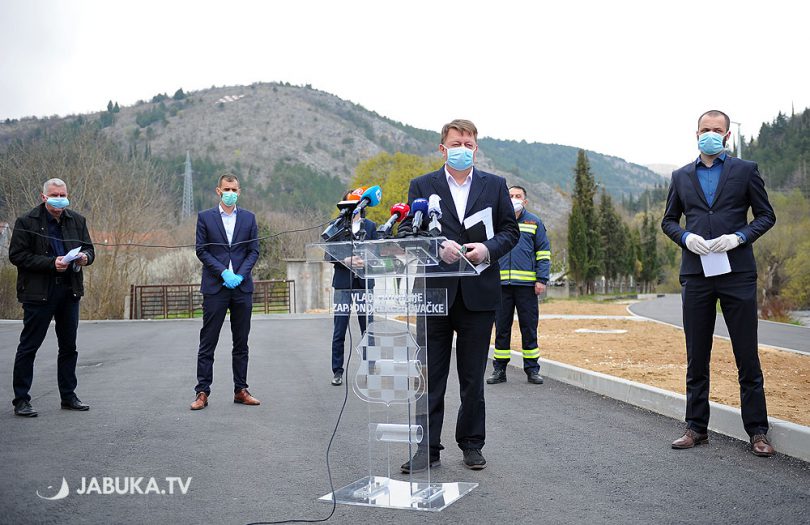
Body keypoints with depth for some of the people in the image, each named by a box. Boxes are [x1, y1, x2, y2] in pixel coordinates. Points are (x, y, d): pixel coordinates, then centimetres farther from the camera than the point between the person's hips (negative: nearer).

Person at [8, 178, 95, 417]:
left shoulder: (77, 220, 8)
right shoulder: (27, 222, -5)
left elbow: (89, 249, 16)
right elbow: (16, 255, -10)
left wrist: (85, 257, -8)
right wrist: (51, 263, -19)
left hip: (70, 289, 5)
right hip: (38, 291, -5)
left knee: (68, 346, 12)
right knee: (28, 347, 1)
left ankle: (68, 396, 24)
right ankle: (21, 400, 11)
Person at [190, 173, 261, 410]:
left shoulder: (248, 218, 9)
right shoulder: (205, 217, 4)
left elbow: (254, 250, 6)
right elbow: (201, 250, -1)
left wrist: (239, 275, -9)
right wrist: (224, 273, -13)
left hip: (242, 286, 2)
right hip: (215, 287, -2)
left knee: (241, 343, 8)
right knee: (207, 343, 0)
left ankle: (241, 390, 16)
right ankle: (202, 393, 5)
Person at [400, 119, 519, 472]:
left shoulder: (495, 186, 10)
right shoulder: (422, 186, 6)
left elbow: (511, 231, 8)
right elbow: (408, 232, 0)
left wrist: (488, 248, -12)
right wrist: (438, 247, -19)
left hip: (478, 294, 1)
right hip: (435, 293, -1)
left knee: (473, 378, 10)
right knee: (431, 377, 4)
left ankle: (472, 445, 23)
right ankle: (427, 449, 12)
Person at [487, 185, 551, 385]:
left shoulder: (534, 222, 9)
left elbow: (543, 254, 6)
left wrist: (542, 279, -5)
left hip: (527, 284, -1)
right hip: (501, 284, 1)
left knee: (529, 327, 3)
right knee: (501, 327, 5)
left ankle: (532, 369, 12)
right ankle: (499, 369, 12)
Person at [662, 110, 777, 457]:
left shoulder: (745, 171, 6)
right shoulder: (681, 177, 13)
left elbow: (766, 215, 6)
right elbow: (669, 220, 16)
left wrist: (740, 237, -11)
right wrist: (686, 237, -5)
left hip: (737, 273, -2)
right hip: (696, 274, 2)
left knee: (747, 356, 1)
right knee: (696, 357, 7)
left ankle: (757, 431, 11)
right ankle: (696, 428, 17)